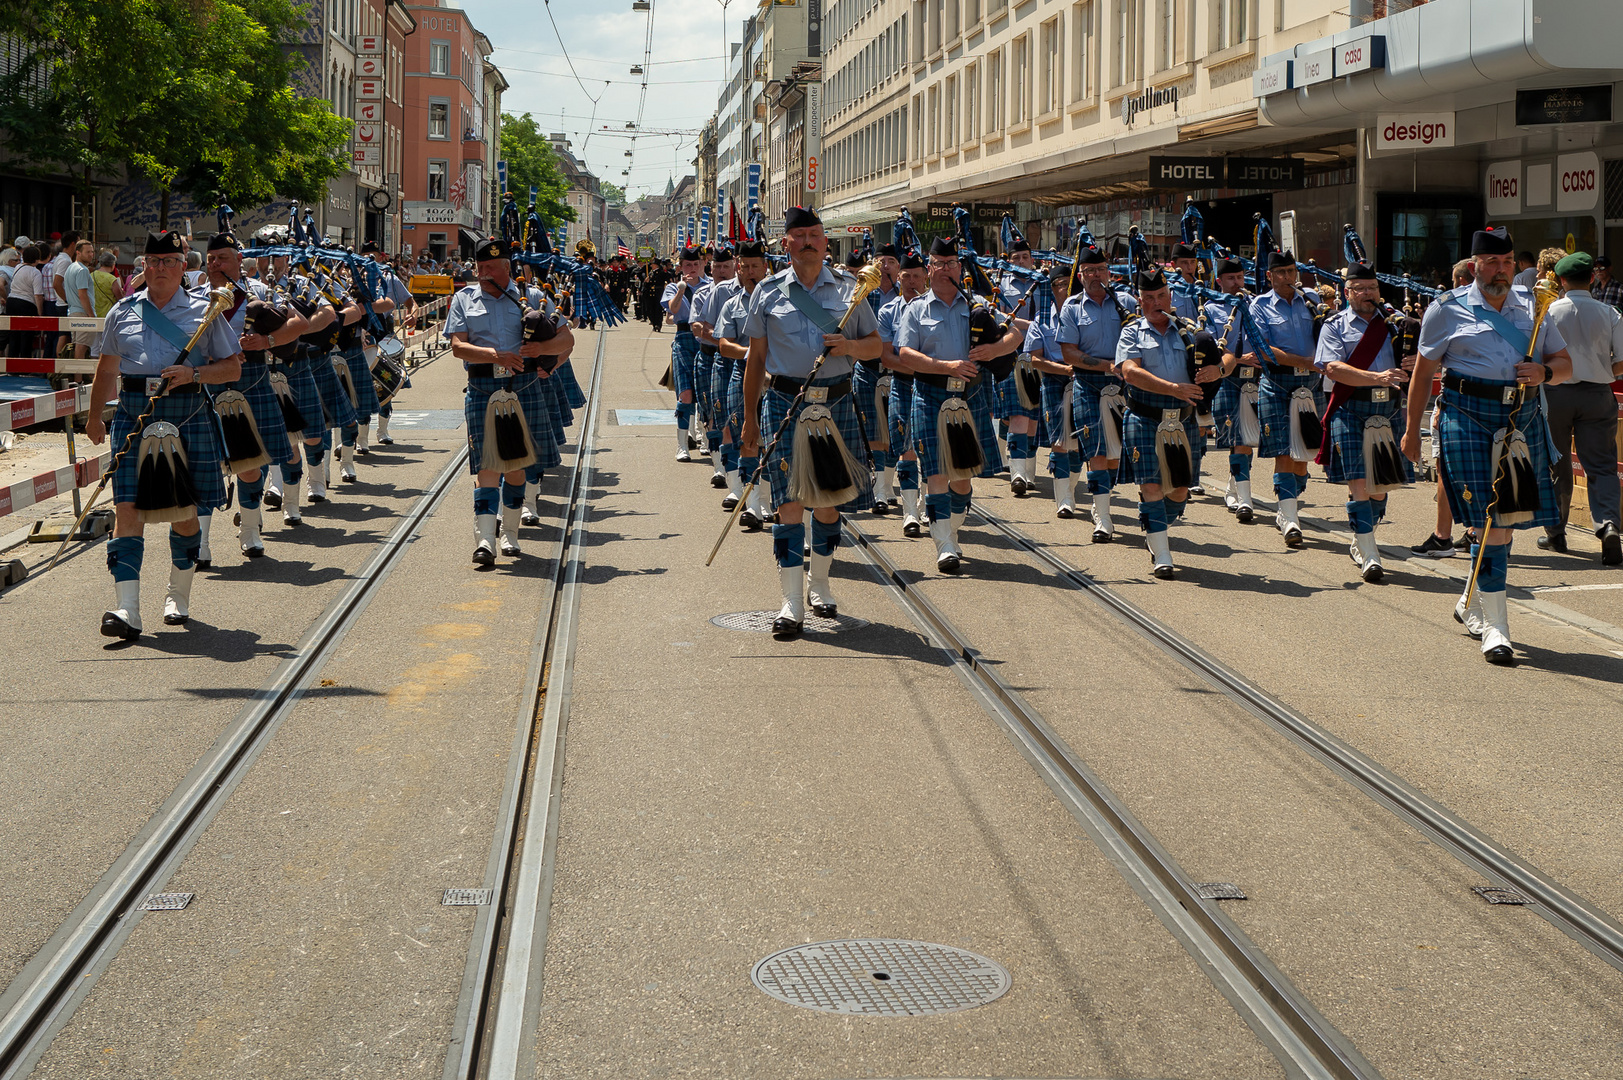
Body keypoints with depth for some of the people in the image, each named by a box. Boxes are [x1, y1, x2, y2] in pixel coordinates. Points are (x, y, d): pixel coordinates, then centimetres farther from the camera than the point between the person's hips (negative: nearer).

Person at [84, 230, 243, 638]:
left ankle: (179, 597, 29)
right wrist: (94, 416, 26)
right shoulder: (123, 311, 11)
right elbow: (107, 368, 23)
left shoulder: (204, 311, 5)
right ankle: (126, 609, -15)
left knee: (184, 509, 8)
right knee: (127, 508, -10)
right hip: (133, 414, 1)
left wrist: (194, 373, -11)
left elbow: (233, 367, 5)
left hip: (187, 413, -1)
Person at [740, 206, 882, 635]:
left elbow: (876, 345, 13)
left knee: (829, 500, 9)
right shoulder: (768, 292, 6)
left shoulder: (848, 291, 8)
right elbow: (756, 357, 9)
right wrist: (750, 416, 7)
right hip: (784, 404, -2)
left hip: (836, 404, 2)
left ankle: (819, 585, 28)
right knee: (790, 502, -9)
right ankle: (792, 603, -8)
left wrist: (850, 346, -9)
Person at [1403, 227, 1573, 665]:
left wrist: (1544, 372, -5)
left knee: (1509, 517, 10)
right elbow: (1423, 372, 9)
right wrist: (1412, 429, 7)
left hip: (1523, 416, 4)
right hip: (1469, 415, -4)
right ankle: (1494, 626, -8)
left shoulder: (1533, 308, 15)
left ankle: (1470, 603, 32)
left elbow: (1566, 364, 18)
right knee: (1490, 519, -11)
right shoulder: (1448, 310, 4)